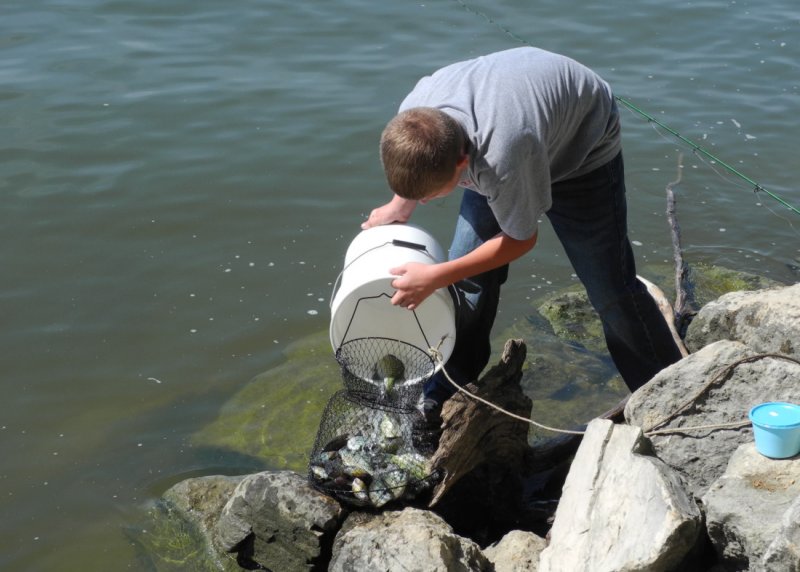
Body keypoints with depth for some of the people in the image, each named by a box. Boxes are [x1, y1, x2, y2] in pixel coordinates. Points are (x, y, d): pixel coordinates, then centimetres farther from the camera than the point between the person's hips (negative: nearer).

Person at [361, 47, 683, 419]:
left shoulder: (501, 160, -48)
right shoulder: (413, 117, -29)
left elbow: (521, 239, -26)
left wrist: (434, 278, -28)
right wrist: (400, 205, -6)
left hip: (581, 146, -6)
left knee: (610, 288, -4)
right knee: (467, 276, 0)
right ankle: (445, 392, 19)